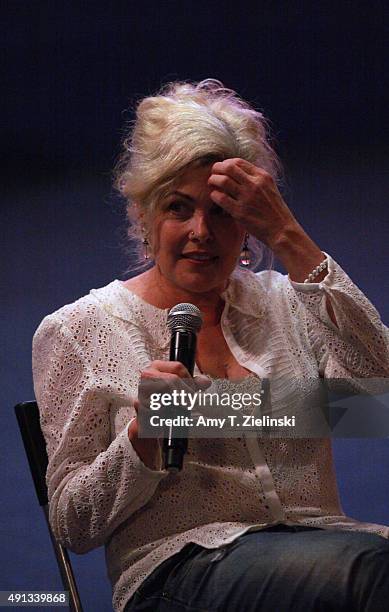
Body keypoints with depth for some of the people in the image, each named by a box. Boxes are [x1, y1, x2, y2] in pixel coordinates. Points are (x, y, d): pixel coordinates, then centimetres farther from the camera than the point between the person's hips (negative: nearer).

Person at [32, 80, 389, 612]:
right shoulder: (78, 331, 10)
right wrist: (143, 436, -13)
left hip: (315, 542, 4)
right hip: (180, 562, -4)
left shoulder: (284, 303, 18)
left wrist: (289, 239, -8)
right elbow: (73, 525, 6)